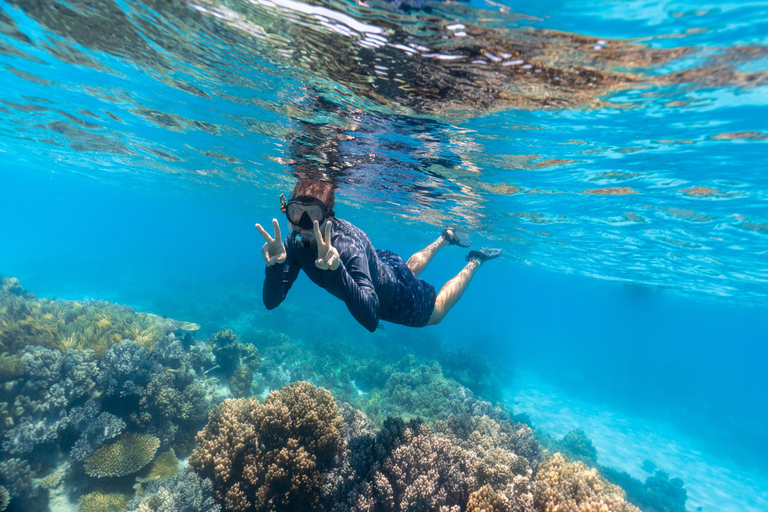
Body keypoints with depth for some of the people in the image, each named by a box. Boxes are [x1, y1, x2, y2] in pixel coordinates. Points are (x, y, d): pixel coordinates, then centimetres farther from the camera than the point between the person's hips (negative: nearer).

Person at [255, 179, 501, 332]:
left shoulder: (347, 245, -45)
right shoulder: (296, 242, -24)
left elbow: (371, 319, -53)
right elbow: (271, 301, -26)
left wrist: (335, 269, -65)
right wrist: (275, 265, -45)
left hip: (396, 294, -6)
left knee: (435, 314, 25)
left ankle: (474, 261, 40)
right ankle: (445, 238, 58)